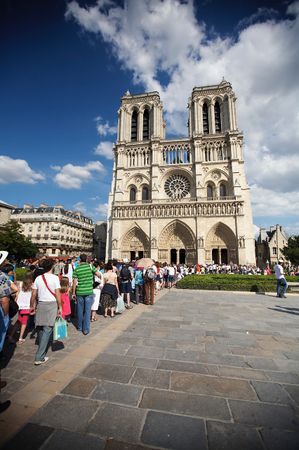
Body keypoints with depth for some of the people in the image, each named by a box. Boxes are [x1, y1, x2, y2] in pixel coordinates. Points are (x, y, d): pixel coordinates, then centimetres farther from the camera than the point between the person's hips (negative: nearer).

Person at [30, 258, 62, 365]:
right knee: (47, 329, 0)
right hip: (52, 304, -5)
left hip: (41, 304, 5)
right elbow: (57, 294, -10)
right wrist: (60, 307, -3)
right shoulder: (55, 278, -9)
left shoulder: (38, 278, 2)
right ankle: (39, 357, 1)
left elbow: (34, 294, 4)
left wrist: (32, 306, 18)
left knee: (41, 328, 19)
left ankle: (41, 350, 36)